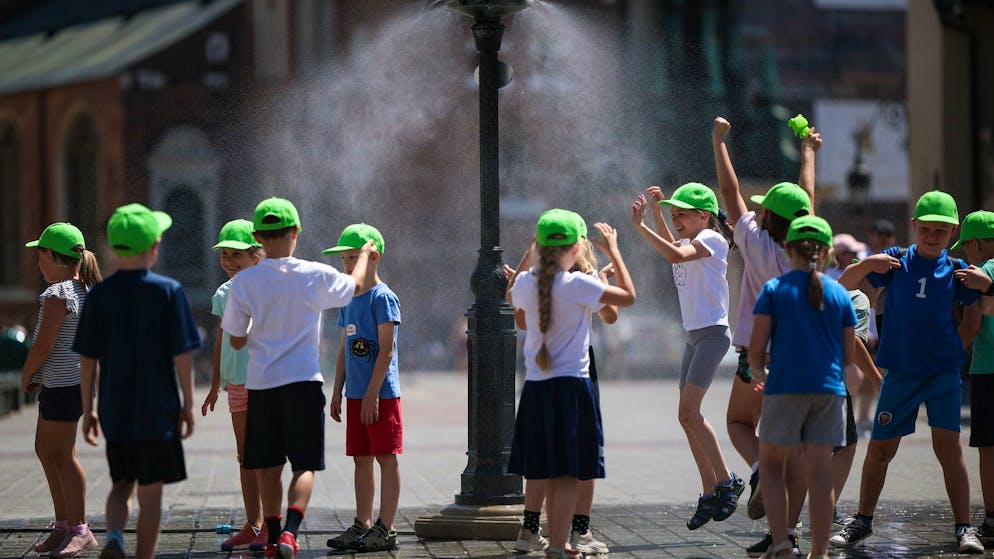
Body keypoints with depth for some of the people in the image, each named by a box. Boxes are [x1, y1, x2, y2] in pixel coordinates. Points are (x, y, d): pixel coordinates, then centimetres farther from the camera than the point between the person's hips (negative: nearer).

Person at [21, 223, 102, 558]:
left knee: (61, 455, -5)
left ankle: (79, 530, -2)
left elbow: (43, 345, -19)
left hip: (60, 382, -10)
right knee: (45, 450, 16)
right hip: (75, 379, 10)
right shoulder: (85, 290, 14)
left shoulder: (56, 295, -16)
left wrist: (26, 375, -2)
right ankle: (63, 525, 19)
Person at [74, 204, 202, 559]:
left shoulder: (99, 295, -1)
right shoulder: (168, 291, -8)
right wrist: (188, 403, 1)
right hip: (157, 410, -3)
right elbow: (182, 354, -8)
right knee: (150, 490, 6)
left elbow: (87, 359, 1)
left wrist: (88, 409, 10)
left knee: (122, 484, 16)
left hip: (114, 411, 3)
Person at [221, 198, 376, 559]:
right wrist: (365, 253, 35)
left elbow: (236, 341, 3)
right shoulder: (316, 276, -6)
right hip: (303, 381, -2)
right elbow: (355, 284, 16)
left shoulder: (243, 282, -4)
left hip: (260, 384, 2)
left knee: (268, 465, 13)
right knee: (305, 465, 0)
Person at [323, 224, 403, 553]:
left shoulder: (383, 297, -10)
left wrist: (373, 393, -18)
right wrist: (337, 391, 15)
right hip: (356, 395, 8)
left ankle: (386, 529, -2)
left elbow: (386, 350, -14)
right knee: (361, 459, 10)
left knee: (386, 457, -3)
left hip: (381, 392, -8)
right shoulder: (348, 300, 14)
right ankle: (362, 526, 16)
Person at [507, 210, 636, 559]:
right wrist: (613, 252, 4)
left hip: (535, 388, 5)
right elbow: (628, 297, -5)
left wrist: (537, 253, 27)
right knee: (569, 475, -3)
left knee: (550, 475, 12)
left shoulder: (525, 282, 2)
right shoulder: (578, 285, -13)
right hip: (571, 386, -5)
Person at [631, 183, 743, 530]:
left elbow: (675, 255, -31)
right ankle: (709, 494, 10)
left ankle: (727, 481, -7)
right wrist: (656, 209, 29)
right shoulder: (691, 242, 15)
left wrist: (641, 226, -30)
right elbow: (672, 247, 40)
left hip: (713, 332, -9)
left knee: (689, 412, -17)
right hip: (694, 335, 10)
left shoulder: (711, 239, -11)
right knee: (687, 416, 5)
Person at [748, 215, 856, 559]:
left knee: (771, 465, 11)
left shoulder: (774, 289, -1)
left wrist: (757, 372, 16)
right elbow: (848, 355, 8)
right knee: (819, 472, 5)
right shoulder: (839, 294, 7)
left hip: (785, 387, -2)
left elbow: (756, 348, -5)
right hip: (829, 389, 2)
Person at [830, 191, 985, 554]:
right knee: (880, 449, 6)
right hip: (900, 373, 1)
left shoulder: (955, 270, 1)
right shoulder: (896, 261, -1)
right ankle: (863, 521, 23)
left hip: (944, 372, -1)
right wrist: (866, 264, -23)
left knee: (948, 446, -9)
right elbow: (844, 286, -3)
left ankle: (964, 528, -3)